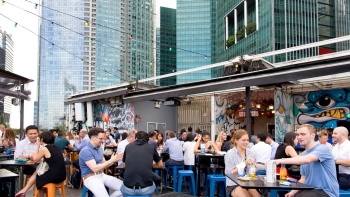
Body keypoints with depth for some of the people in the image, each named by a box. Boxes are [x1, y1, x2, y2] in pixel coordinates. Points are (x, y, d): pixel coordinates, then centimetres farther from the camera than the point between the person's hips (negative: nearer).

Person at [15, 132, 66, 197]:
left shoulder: (44, 148, -7)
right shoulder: (56, 147, 13)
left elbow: (35, 160, 4)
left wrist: (38, 146, 10)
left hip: (53, 176, -6)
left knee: (37, 178, 24)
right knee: (37, 173, 24)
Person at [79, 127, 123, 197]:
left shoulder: (99, 148, 11)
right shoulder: (86, 151, -16)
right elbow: (95, 169, -24)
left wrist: (113, 160, -4)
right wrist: (111, 160, -21)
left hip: (102, 175, 8)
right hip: (90, 178, -8)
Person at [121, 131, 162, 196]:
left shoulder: (128, 146, 13)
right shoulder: (151, 147, 10)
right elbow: (160, 165, 23)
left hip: (128, 189, 1)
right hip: (146, 189, -1)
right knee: (157, 178, 33)